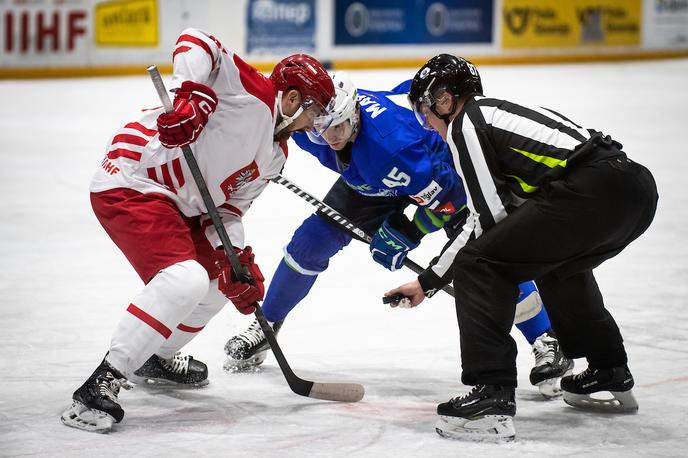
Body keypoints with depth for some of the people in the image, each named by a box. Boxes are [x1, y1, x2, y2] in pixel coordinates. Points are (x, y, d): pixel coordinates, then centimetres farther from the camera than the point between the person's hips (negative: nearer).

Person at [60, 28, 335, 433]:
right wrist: (192, 94, -34)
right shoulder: (252, 92, -12)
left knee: (223, 278, 20)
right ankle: (101, 385, -25)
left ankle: (154, 357, 38)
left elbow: (228, 209, 11)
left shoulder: (274, 155, 14)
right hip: (130, 182, -11)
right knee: (185, 278, -26)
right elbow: (196, 42, -20)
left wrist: (236, 259, -6)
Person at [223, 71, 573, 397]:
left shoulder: (390, 139, -45)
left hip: (438, 167, -6)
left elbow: (441, 193, -36)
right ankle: (265, 327, 16)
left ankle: (545, 342, -8)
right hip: (369, 181, 6)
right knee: (312, 239, -3)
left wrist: (405, 233, -32)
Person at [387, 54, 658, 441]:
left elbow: (492, 218, 0)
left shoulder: (464, 124, 5)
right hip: (639, 188, 10)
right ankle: (611, 378, 39)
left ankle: (492, 397, -8)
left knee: (480, 265, -1)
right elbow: (486, 220, 36)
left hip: (592, 192, -10)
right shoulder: (496, 113, 33)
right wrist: (428, 282, 40)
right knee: (559, 265, 35)